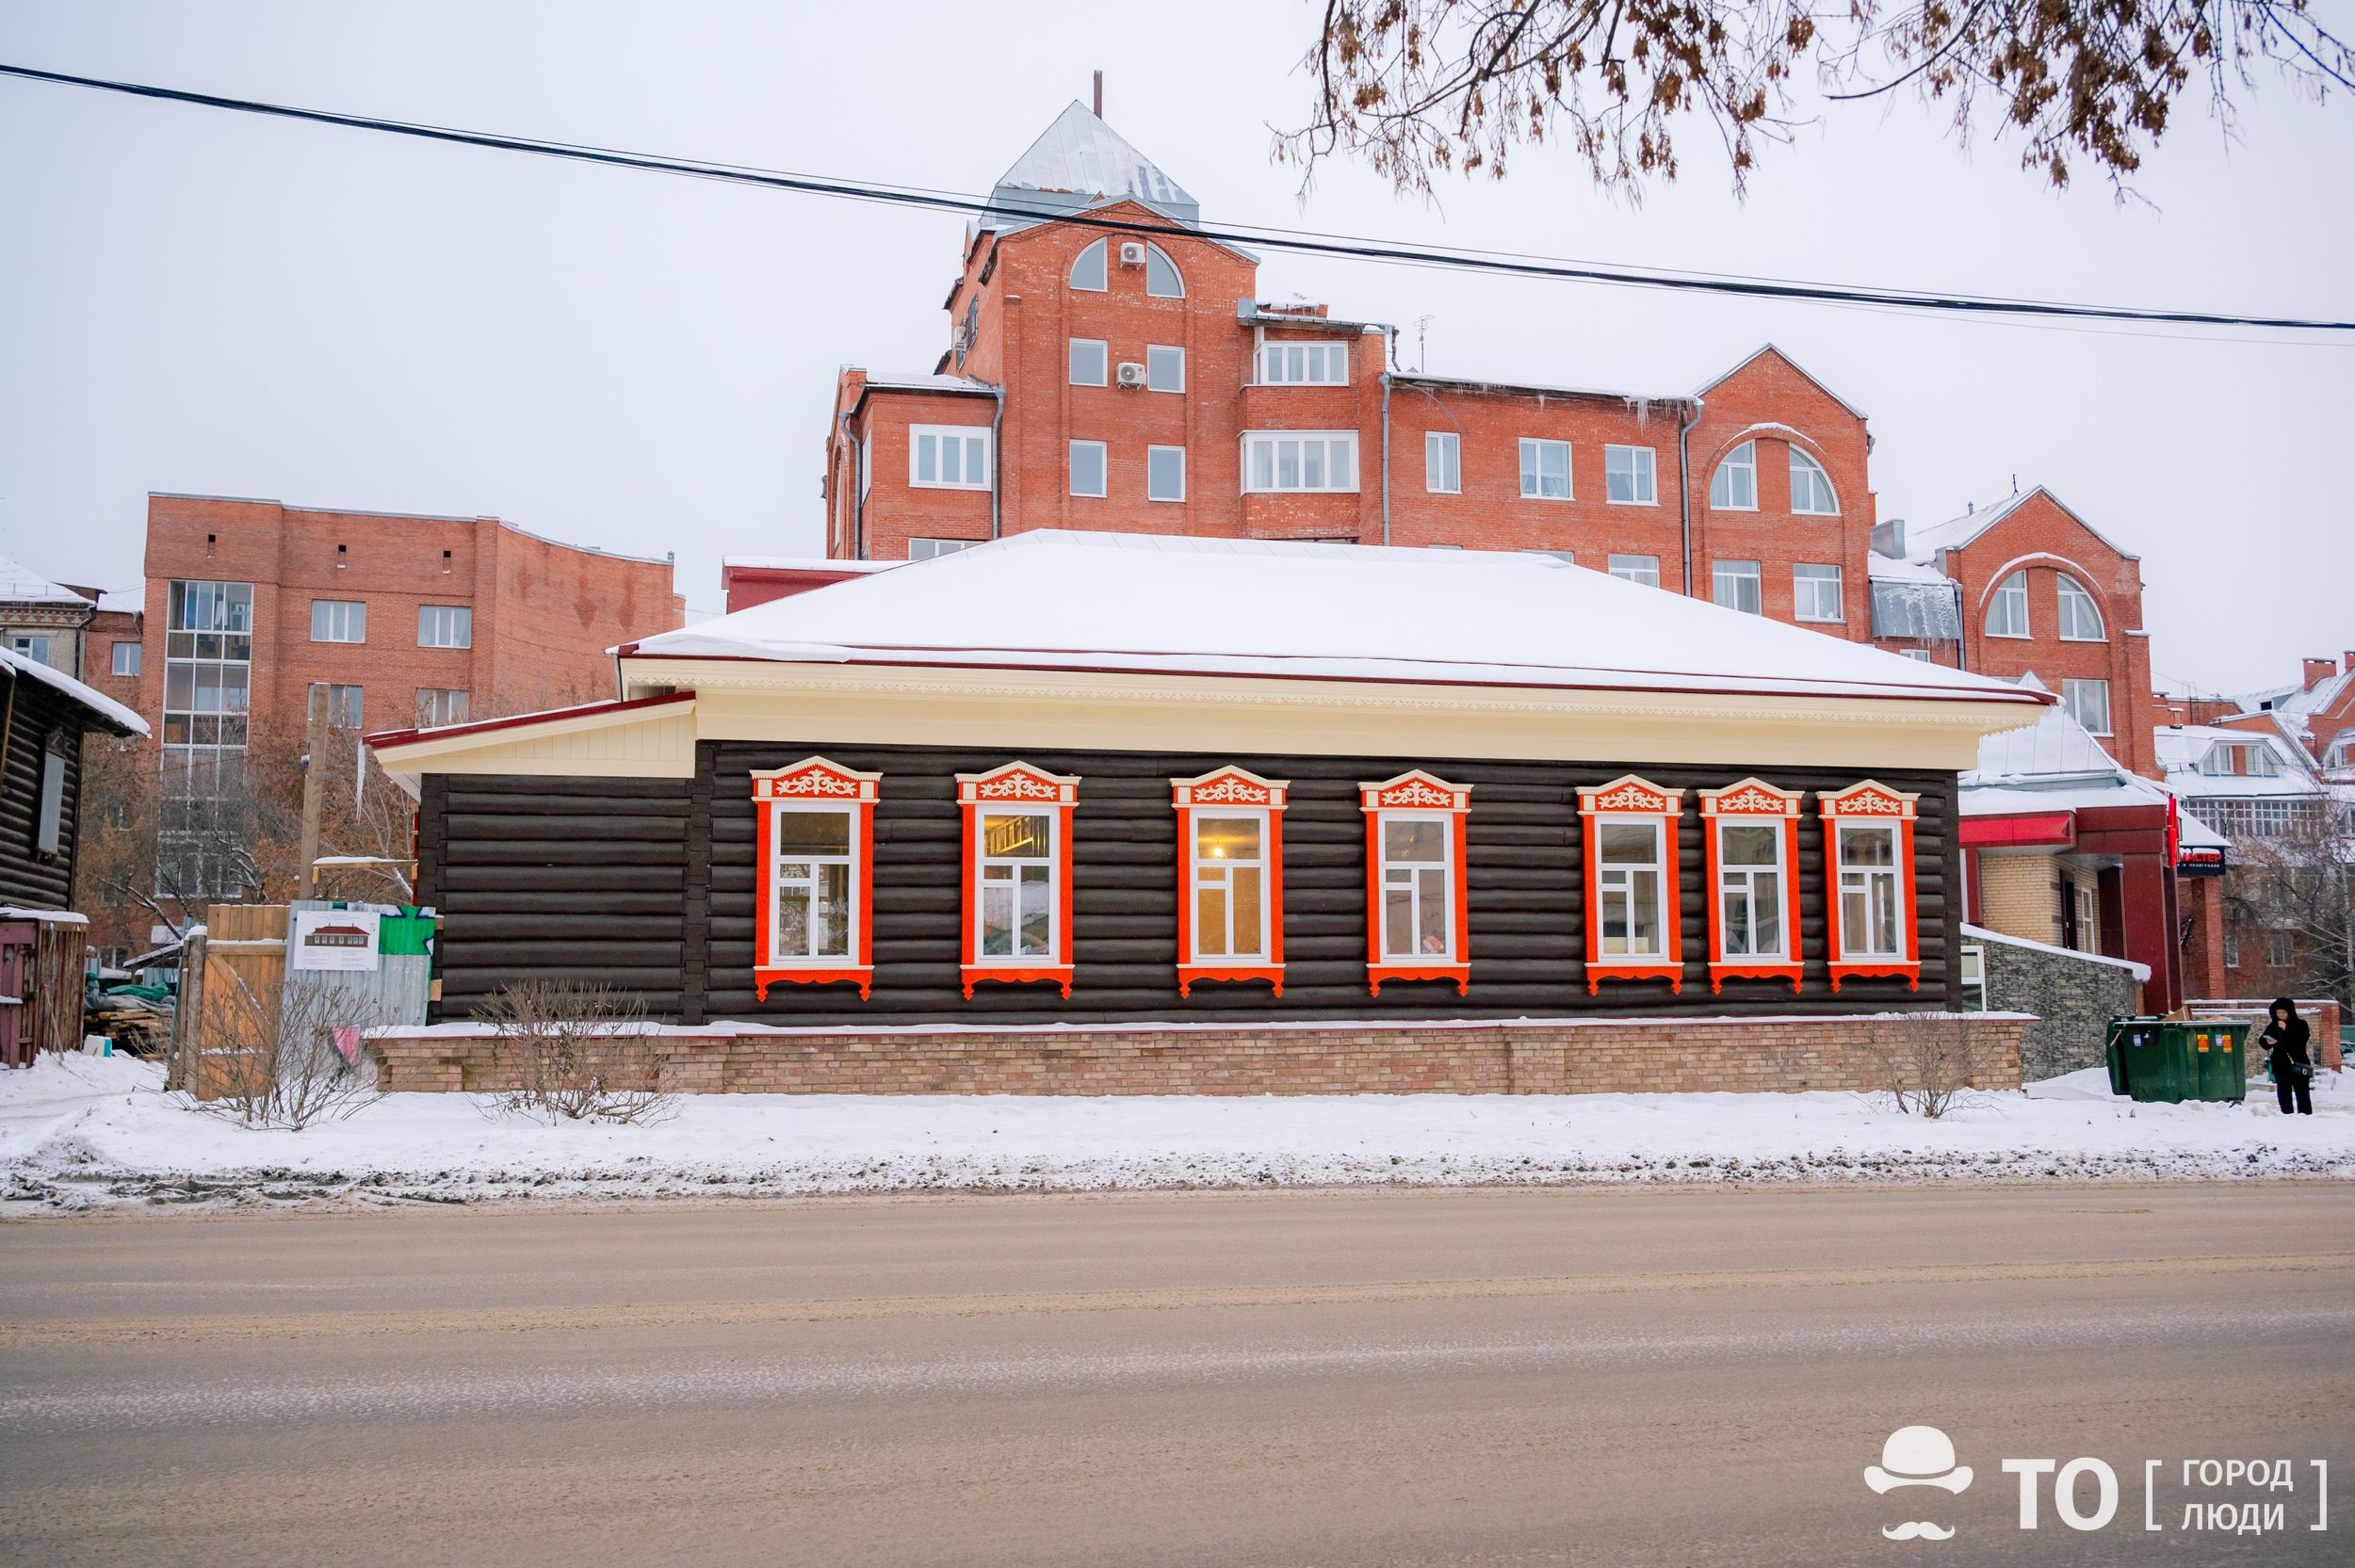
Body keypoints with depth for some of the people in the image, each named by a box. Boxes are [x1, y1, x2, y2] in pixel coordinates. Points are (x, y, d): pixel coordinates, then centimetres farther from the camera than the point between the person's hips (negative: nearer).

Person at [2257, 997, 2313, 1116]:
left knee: (2302, 1092, 3)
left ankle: (2306, 1115, 8)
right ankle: (2287, 1115, 3)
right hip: (2280, 1066, 2)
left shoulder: (2301, 1024, -1)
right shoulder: (2273, 1026, 5)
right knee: (2284, 1093, 1)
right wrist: (2267, 1042, -15)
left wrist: (2287, 1030, -23)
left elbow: (2301, 1040, -16)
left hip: (2298, 1064, -2)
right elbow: (2262, 1041, 7)